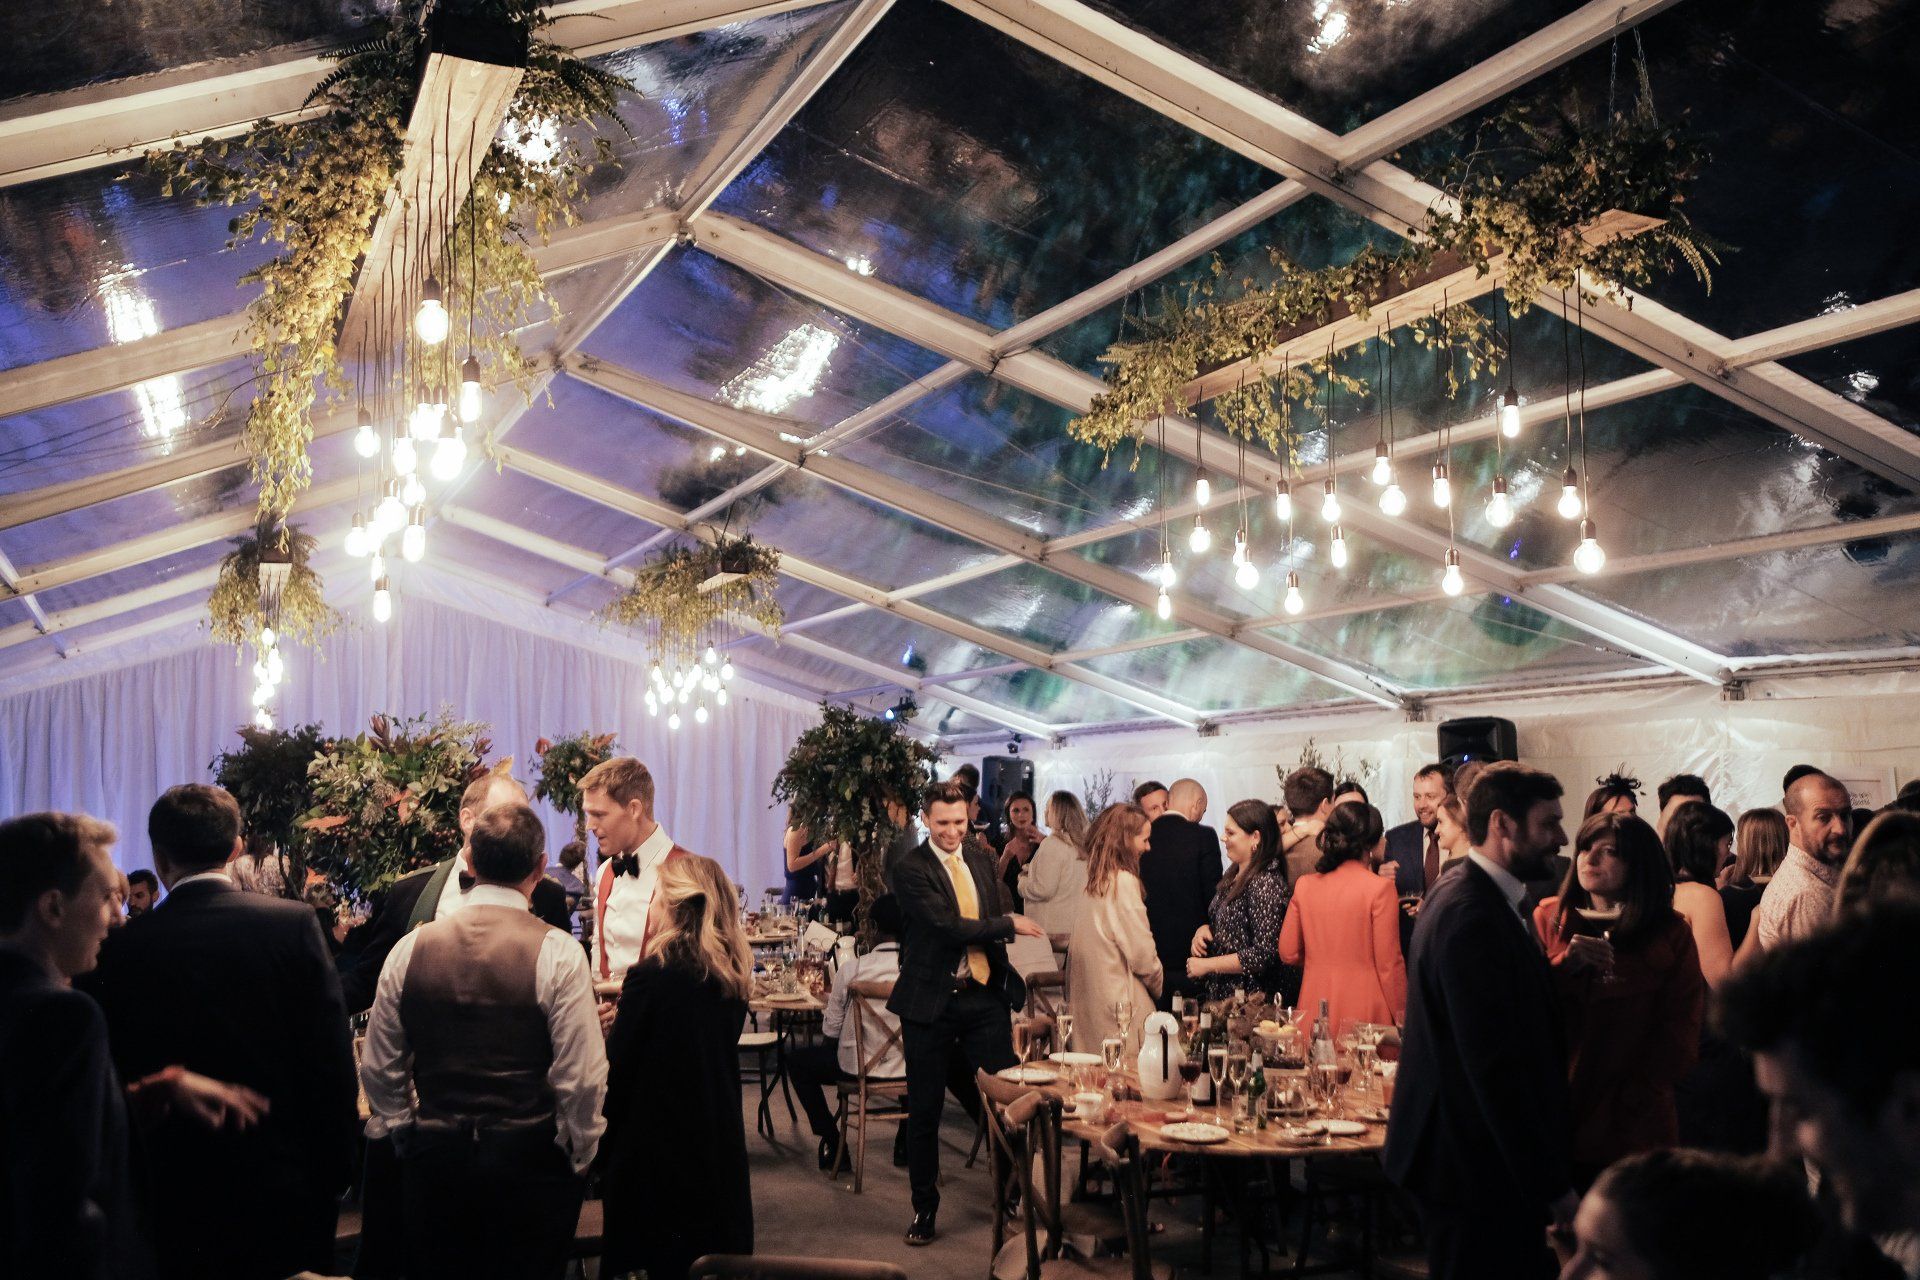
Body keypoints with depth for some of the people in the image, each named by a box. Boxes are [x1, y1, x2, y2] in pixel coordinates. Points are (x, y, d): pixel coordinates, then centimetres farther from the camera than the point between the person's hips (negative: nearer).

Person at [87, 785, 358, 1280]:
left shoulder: (123, 948, -7)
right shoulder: (294, 923, -9)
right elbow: (334, 1064, -9)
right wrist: (335, 1174, 1)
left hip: (177, 1201, 1)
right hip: (286, 1185, 0)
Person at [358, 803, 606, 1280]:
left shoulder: (410, 949, -1)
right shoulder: (558, 953, -13)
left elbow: (378, 1068, 6)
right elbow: (582, 1078, -14)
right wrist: (578, 1155, 2)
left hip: (434, 1158, 3)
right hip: (530, 1159, -3)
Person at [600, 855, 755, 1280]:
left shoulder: (651, 977, -18)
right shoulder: (734, 976, 1)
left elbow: (615, 1074, -12)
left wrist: (602, 1151, 1)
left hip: (657, 1148, -6)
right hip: (721, 1148, 6)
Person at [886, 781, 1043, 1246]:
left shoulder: (981, 862, 10)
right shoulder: (910, 870, -10)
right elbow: (948, 926, -20)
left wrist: (1006, 987, 15)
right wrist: (1009, 923, -13)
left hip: (984, 998, 4)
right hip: (932, 1002, -4)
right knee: (924, 1111, 7)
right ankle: (924, 1208, 23)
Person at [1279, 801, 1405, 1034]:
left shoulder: (1304, 884, 2)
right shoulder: (1380, 888, -11)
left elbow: (1288, 953, 7)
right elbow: (1389, 963, -9)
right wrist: (1400, 1017, 1)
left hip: (1314, 1007, 4)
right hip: (1364, 1012, -4)